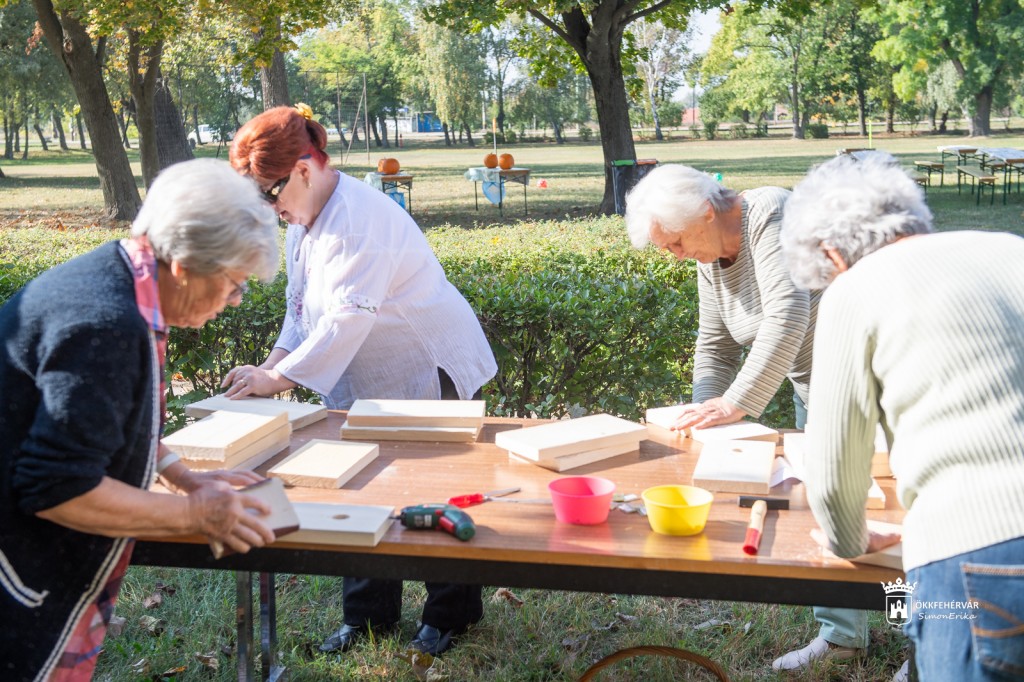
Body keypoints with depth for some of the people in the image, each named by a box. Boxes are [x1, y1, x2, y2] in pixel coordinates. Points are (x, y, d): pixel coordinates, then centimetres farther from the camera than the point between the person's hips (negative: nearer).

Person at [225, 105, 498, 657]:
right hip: (362, 381, 9)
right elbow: (302, 306, 10)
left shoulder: (359, 218, -27)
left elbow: (348, 317, -34)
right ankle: (368, 615, 28)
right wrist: (274, 362, -5)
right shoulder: (304, 218, 4)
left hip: (432, 373, -9)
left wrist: (279, 378, -33)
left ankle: (450, 615, 23)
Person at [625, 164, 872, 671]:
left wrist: (739, 402, -32)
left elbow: (787, 316, -33)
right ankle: (841, 635, 23)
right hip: (809, 382, 9)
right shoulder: (710, 257, 4)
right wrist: (704, 409, -6)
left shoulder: (769, 215, -23)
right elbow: (715, 343, 9)